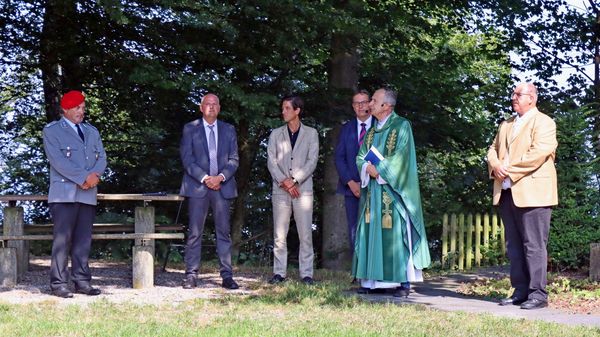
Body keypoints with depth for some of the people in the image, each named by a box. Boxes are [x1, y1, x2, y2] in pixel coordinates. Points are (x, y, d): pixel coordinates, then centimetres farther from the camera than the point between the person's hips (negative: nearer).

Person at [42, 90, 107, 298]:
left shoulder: (92, 131, 21)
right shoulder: (52, 131, 2)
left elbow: (101, 158, 11)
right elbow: (58, 160, -11)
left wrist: (94, 176, -10)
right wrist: (84, 177, -16)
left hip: (88, 194, 5)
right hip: (64, 194, -5)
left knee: (84, 240, 4)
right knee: (63, 239, -8)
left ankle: (82, 282, 7)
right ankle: (58, 284, -6)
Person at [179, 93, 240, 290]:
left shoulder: (228, 130, 13)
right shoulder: (190, 129, 6)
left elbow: (234, 159, 7)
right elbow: (187, 158, -2)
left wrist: (220, 177, -9)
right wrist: (204, 178, -12)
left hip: (222, 186, 2)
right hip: (197, 186, -2)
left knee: (224, 231, 1)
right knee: (195, 232, -2)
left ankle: (227, 276, 2)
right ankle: (191, 275, 2)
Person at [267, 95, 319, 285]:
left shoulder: (311, 134, 7)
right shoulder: (276, 134, 12)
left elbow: (312, 161, -2)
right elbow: (271, 161, 3)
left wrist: (294, 181, -12)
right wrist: (284, 181, -11)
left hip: (303, 189, -2)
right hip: (280, 190, 2)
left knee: (305, 233, -4)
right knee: (279, 234, 1)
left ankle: (306, 273, 0)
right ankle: (279, 272, 6)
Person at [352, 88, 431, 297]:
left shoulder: (401, 126, -3)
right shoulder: (371, 131, 17)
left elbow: (400, 156, -14)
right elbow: (360, 158, 10)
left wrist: (378, 168, -11)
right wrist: (368, 168, -11)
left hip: (392, 192, -7)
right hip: (373, 192, 7)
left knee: (396, 233, -8)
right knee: (373, 234, 4)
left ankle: (404, 281, -5)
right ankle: (374, 280, 8)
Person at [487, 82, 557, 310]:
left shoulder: (544, 122, -3)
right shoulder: (506, 125, 23)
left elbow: (539, 153, -16)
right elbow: (493, 149, 20)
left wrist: (510, 168, -15)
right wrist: (496, 165, -3)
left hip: (532, 193, -8)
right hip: (506, 193, 8)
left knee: (534, 246, -7)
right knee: (513, 246, 8)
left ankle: (538, 294, -5)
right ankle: (520, 291, 13)